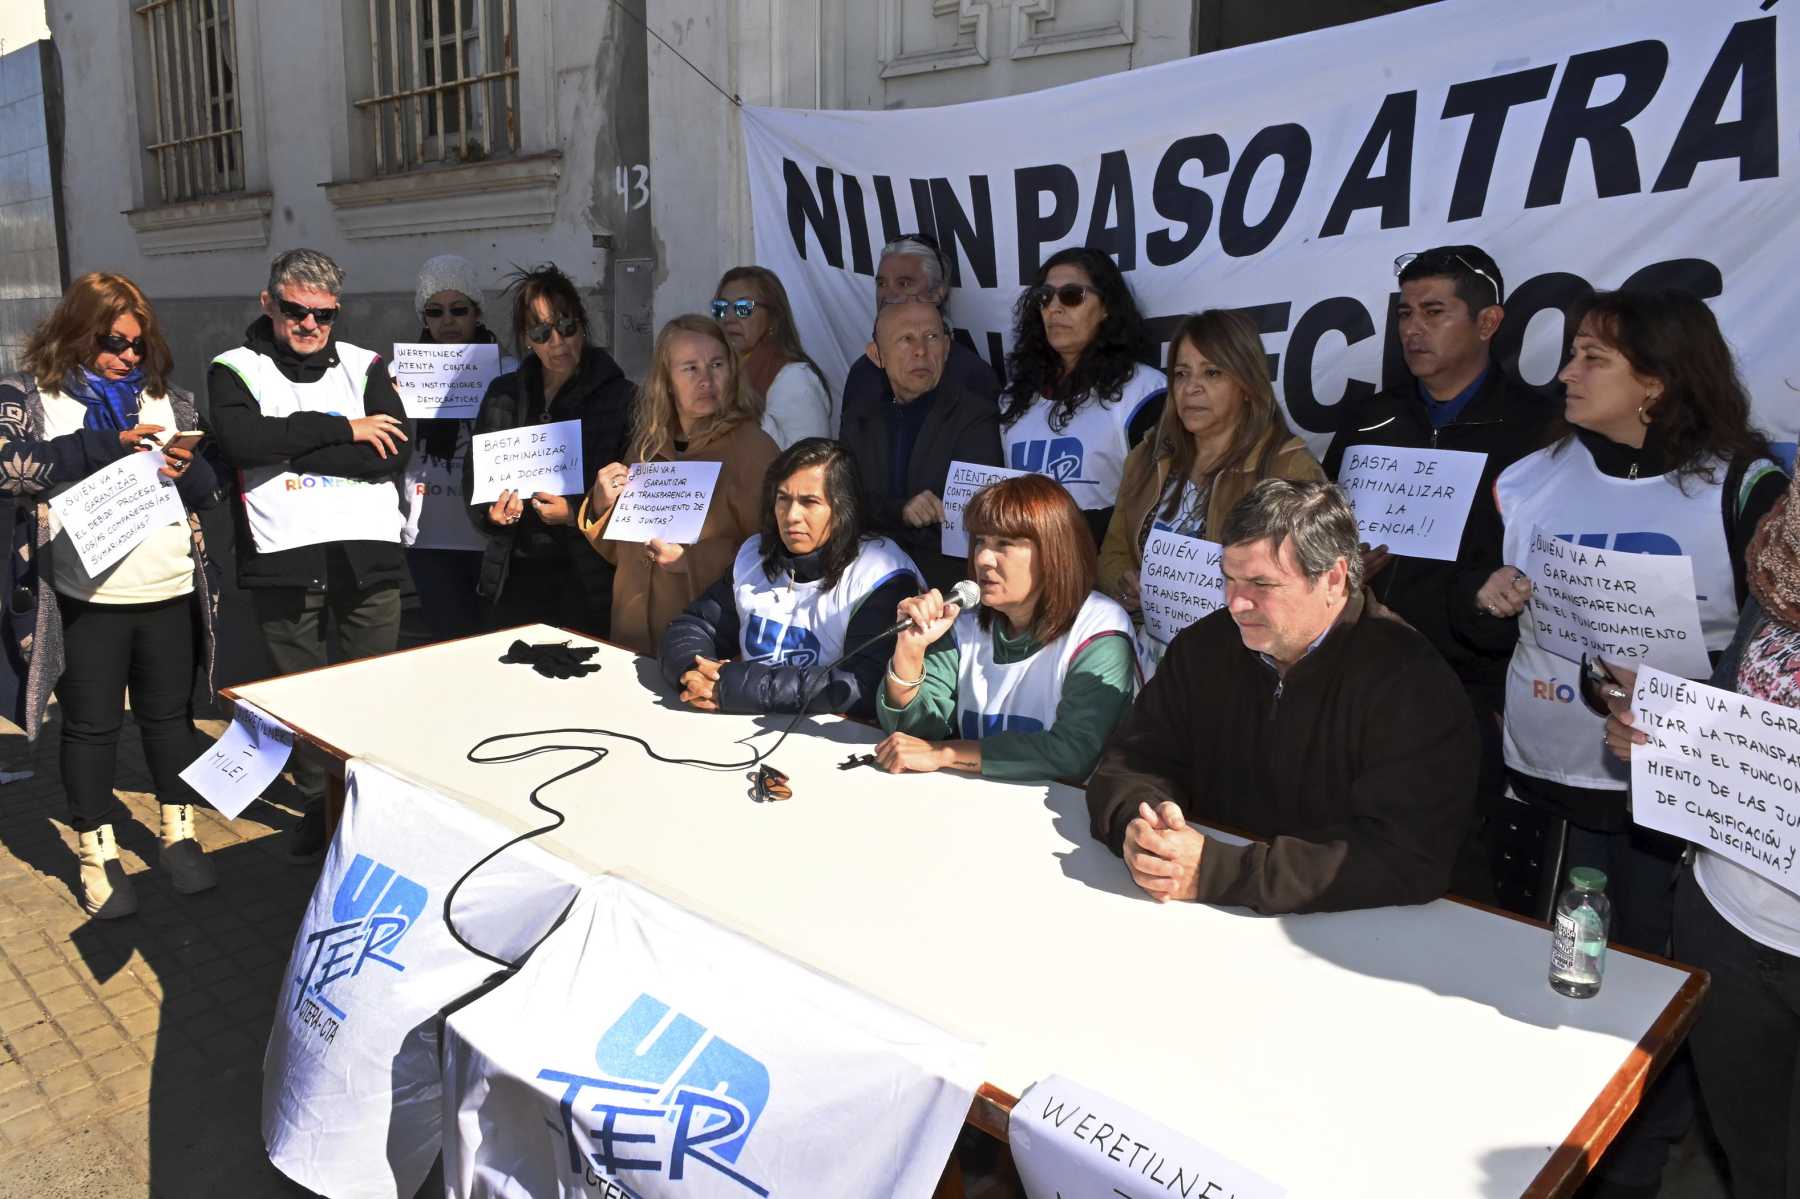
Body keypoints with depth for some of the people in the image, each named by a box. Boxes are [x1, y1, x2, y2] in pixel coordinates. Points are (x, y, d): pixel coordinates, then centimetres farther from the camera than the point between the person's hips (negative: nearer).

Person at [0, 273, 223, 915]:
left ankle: (179, 832, 29)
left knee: (169, 714, 14)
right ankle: (97, 854, 22)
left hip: (170, 590, 3)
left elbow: (211, 486, 13)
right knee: (91, 727, 8)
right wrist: (106, 446, -21)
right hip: (85, 597, -3)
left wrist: (187, 472, -10)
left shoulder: (164, 397, 11)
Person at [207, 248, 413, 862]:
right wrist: (341, 429, -12)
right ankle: (317, 804, 27)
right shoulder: (235, 370, 7)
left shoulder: (364, 366, 10)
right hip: (282, 558, 0)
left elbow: (396, 454, -6)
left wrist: (287, 447, -8)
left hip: (367, 555, 0)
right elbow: (238, 438, -15)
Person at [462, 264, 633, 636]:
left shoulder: (619, 397, -2)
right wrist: (491, 514, -6)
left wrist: (576, 513, -16)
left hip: (587, 579, -3)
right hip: (513, 575, 4)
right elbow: (474, 476, 15)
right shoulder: (503, 395, 10)